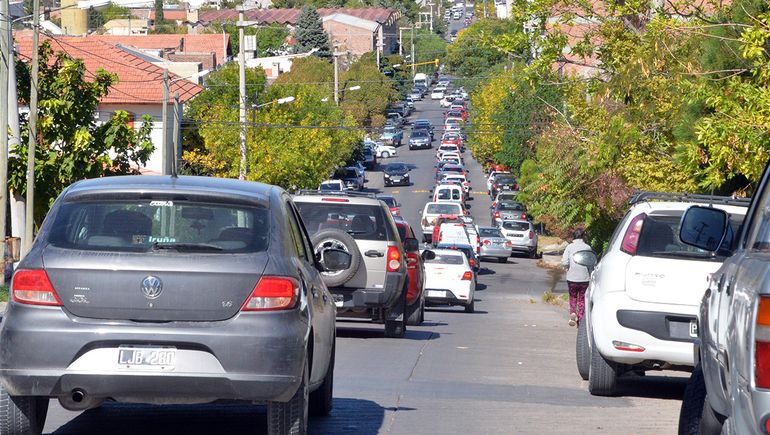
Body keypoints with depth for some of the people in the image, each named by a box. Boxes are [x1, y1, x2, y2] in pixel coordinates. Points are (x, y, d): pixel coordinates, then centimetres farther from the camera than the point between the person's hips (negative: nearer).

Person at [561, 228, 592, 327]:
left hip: (572, 278, -1)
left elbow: (564, 263, -12)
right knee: (582, 299, 11)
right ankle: (580, 319, 10)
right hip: (584, 278, 1)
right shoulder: (587, 247, -2)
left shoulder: (569, 247, -5)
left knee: (573, 297, 15)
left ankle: (572, 313, -9)